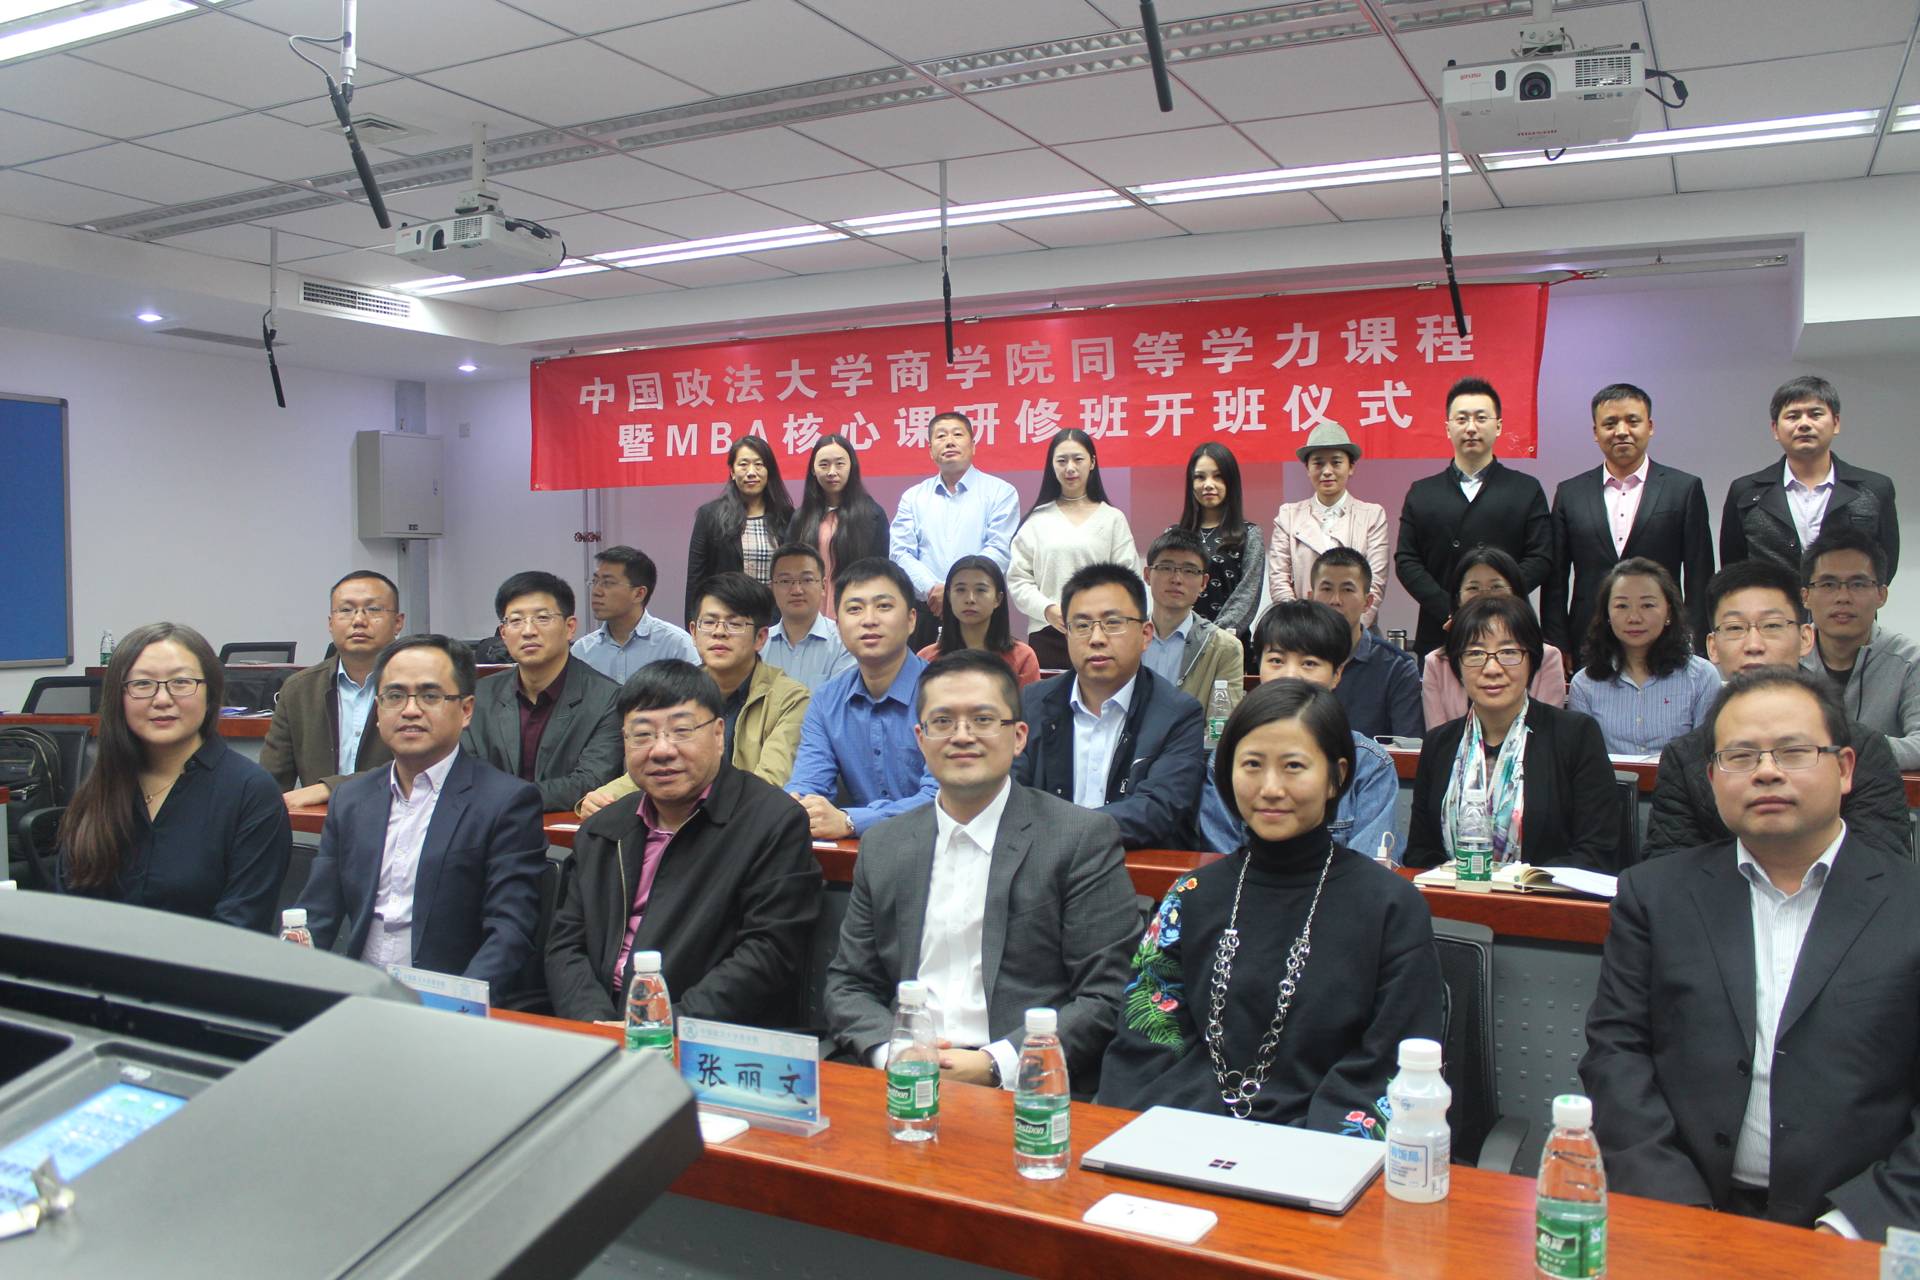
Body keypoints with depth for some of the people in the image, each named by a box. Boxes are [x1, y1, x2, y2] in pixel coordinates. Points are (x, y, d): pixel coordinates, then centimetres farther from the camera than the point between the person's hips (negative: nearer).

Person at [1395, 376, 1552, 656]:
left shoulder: (1527, 490, 9)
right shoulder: (1421, 493, 12)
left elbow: (1540, 558, 2)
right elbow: (1406, 560, 5)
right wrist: (1450, 611, -9)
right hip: (1439, 637, 1)